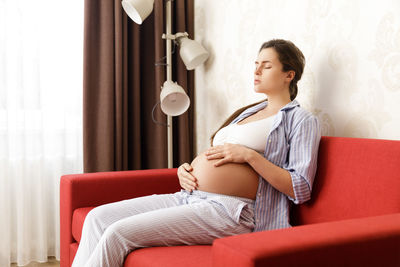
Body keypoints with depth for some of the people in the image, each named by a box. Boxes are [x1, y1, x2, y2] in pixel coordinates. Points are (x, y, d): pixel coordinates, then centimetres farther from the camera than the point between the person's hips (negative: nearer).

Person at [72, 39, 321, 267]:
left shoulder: (301, 119, 2)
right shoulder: (247, 112, 25)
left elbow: (301, 189, -9)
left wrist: (249, 155, -14)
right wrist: (185, 170, 7)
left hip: (228, 211, -8)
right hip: (188, 198, 8)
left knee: (118, 233, -19)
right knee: (98, 217, -4)